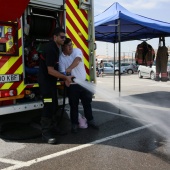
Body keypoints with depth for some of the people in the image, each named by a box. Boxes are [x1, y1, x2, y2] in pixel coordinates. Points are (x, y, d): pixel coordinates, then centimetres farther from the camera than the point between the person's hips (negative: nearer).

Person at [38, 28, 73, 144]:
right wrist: (66, 77, -17)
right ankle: (46, 133, -4)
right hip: (45, 80, -10)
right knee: (48, 106, -10)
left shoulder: (56, 48, 10)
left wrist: (64, 79, 7)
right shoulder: (50, 49, -21)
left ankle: (52, 128, 24)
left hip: (51, 80, 10)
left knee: (54, 105, 13)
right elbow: (50, 70, -25)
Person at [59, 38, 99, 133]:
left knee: (87, 102, 13)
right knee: (74, 105, 7)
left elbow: (77, 60, -30)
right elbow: (63, 73, -10)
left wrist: (69, 68, -47)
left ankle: (90, 121, 30)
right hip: (72, 85, -1)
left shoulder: (77, 51, -7)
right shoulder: (61, 58, -7)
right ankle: (75, 124, 21)